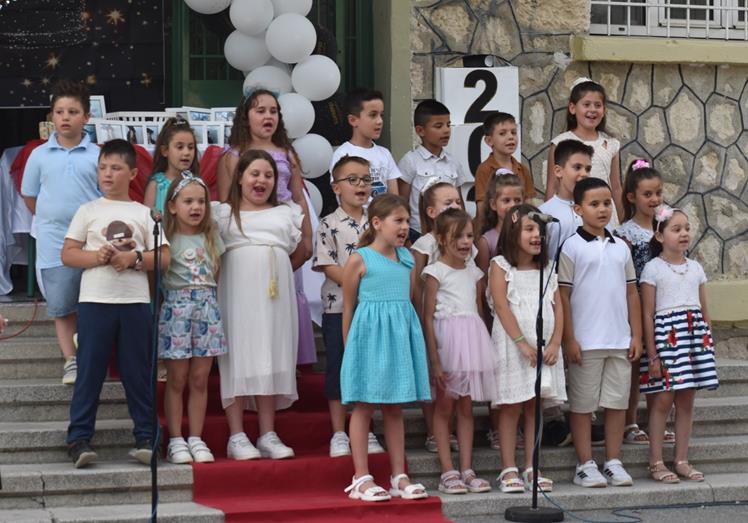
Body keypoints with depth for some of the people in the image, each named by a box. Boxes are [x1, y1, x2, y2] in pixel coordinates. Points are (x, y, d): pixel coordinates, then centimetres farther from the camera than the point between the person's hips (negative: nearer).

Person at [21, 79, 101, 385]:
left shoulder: (97, 155, -3)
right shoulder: (40, 155, 2)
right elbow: (29, 197, 12)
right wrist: (52, 220, 9)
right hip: (53, 243, 2)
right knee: (61, 308, 6)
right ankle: (70, 361, 15)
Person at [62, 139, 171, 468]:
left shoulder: (144, 213, 9)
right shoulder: (88, 211, 8)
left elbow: (164, 258, 4)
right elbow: (68, 254, 2)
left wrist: (134, 259, -13)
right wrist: (97, 257, -15)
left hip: (135, 301, 1)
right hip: (95, 301, -1)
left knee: (138, 372, 5)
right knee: (89, 371, -2)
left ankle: (145, 438, 10)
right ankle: (78, 439, 1)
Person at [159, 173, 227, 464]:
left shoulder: (211, 238, 12)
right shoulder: (167, 239, -2)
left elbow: (217, 274, 15)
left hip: (207, 306, 4)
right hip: (176, 306, -4)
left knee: (200, 378, 4)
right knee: (177, 379, 0)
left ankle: (196, 439, 9)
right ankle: (176, 441, 5)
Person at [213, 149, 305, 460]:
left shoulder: (287, 213, 19)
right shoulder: (223, 213, 10)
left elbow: (300, 253, 17)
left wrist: (278, 272, 7)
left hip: (275, 294, 3)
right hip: (237, 292, -3)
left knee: (271, 358, 1)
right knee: (238, 356, -7)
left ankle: (268, 435, 3)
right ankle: (237, 437, -6)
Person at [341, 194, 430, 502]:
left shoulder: (407, 259, 11)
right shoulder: (360, 260, -5)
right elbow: (348, 307, -1)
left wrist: (406, 337, 15)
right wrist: (349, 346, 0)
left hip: (400, 335, 5)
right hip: (369, 334, -5)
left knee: (394, 407, 10)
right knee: (364, 406, 0)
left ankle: (399, 476, 13)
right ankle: (361, 478, 3)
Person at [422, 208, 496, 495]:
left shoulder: (474, 273, 12)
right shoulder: (436, 272, -6)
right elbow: (428, 317, -9)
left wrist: (485, 349, 13)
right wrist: (434, 360, -14)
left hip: (472, 340, 6)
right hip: (447, 338, -6)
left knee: (466, 407, 8)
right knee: (445, 405, 0)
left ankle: (466, 470, 10)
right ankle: (448, 472, 2)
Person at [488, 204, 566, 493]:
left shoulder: (547, 269, 12)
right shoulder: (500, 266, -2)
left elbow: (557, 307, 7)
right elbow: (502, 307, -10)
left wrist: (555, 343, -7)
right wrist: (522, 342, -18)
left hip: (544, 345, 4)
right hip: (512, 345, -4)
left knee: (536, 406, 5)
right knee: (511, 407, -2)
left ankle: (531, 468, 9)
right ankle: (508, 470, 1)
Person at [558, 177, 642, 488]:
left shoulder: (621, 248, 10)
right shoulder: (572, 247, -3)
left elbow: (631, 293, 13)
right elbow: (563, 295, -5)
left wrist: (636, 335, 7)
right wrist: (569, 339, -10)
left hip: (620, 341, 4)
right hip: (585, 342, -4)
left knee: (618, 403, 6)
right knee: (583, 404, 2)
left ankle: (613, 463, 14)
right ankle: (585, 465, 8)